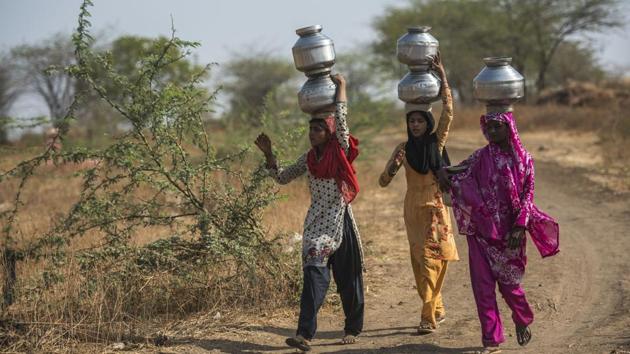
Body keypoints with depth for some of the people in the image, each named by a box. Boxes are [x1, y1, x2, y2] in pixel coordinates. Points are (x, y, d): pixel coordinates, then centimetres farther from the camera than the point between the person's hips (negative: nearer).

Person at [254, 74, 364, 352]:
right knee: (314, 273, -8)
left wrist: (341, 86, -6)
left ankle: (353, 329, 24)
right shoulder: (309, 158, 9)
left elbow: (340, 119, -15)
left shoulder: (341, 152, -5)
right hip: (316, 221, 3)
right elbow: (282, 177, 16)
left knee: (348, 278, 6)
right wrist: (268, 154, 5)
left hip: (340, 221, -3)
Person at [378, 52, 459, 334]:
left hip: (436, 208, -3)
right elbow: (383, 182, 1)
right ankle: (437, 310, 19)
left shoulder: (437, 141, -1)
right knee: (420, 263, 6)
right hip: (414, 209, 3)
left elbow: (448, 114, -13)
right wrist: (392, 168, -21)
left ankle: (428, 317, -5)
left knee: (431, 261, -6)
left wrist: (443, 79, -18)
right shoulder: (403, 149, 3)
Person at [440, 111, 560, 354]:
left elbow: (527, 195, -1)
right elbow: (459, 175, -2)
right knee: (483, 284, -1)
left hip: (509, 231, -1)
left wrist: (520, 227, -10)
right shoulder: (481, 157, 1)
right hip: (482, 230, 1)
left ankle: (522, 321, 37)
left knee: (508, 282, 7)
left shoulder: (524, 159, 0)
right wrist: (445, 175, -26)